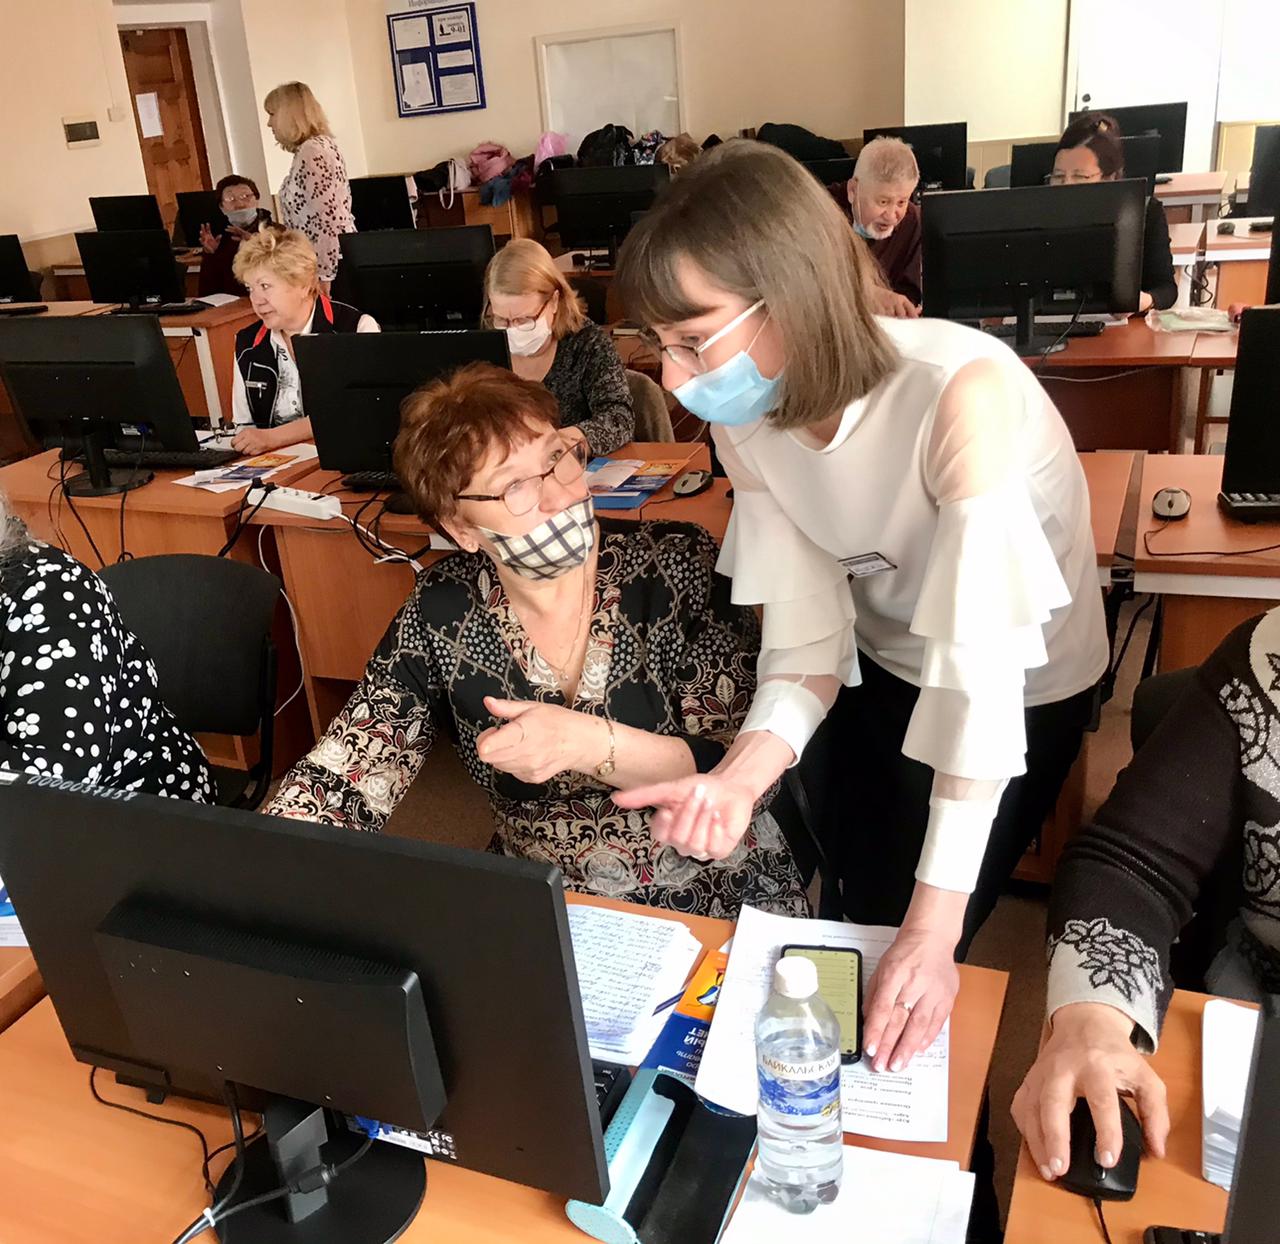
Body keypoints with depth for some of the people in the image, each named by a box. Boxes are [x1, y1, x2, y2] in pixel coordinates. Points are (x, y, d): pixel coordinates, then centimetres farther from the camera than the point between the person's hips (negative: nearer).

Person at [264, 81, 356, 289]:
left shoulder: (311, 153, -15)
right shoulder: (320, 145, 16)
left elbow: (324, 219, -22)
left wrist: (323, 275, -23)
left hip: (328, 264, -10)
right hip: (335, 259, 10)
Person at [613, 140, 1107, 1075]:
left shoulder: (961, 391, -36)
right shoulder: (747, 425, -17)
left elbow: (980, 668, -37)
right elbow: (809, 634, -18)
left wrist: (934, 926, -37)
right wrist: (741, 776, -37)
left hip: (1022, 690, -4)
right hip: (883, 674, 5)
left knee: (912, 975, 3)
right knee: (855, 905, 16)